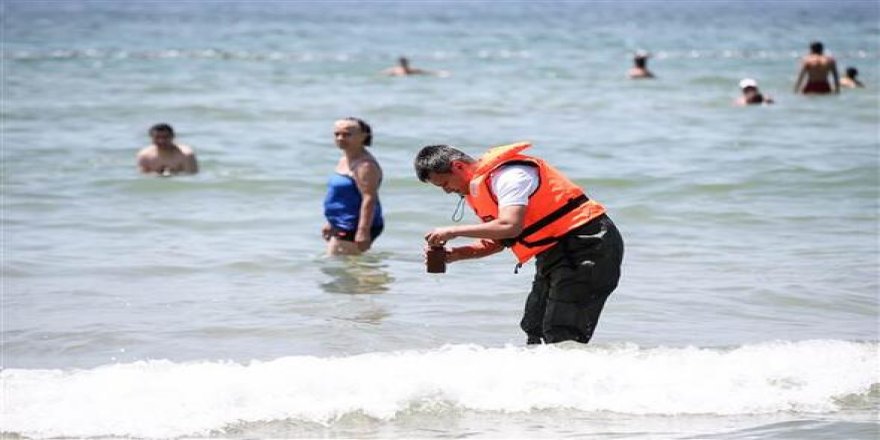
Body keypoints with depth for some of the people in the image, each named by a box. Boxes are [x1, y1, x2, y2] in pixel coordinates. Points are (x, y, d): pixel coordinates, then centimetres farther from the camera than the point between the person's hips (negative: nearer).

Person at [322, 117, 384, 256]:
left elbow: (369, 199, -25)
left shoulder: (365, 165, -19)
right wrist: (331, 223, 28)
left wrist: (363, 231, -30)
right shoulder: (344, 161, 15)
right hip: (341, 227, 11)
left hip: (353, 229, -11)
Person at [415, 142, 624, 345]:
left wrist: (454, 231, -24)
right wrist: (454, 254, 2)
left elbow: (509, 226, -32)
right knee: (535, 330, 13)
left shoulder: (508, 175, -19)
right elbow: (496, 241, 18)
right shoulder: (480, 185, 12)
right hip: (555, 252, 11)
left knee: (561, 337, -14)